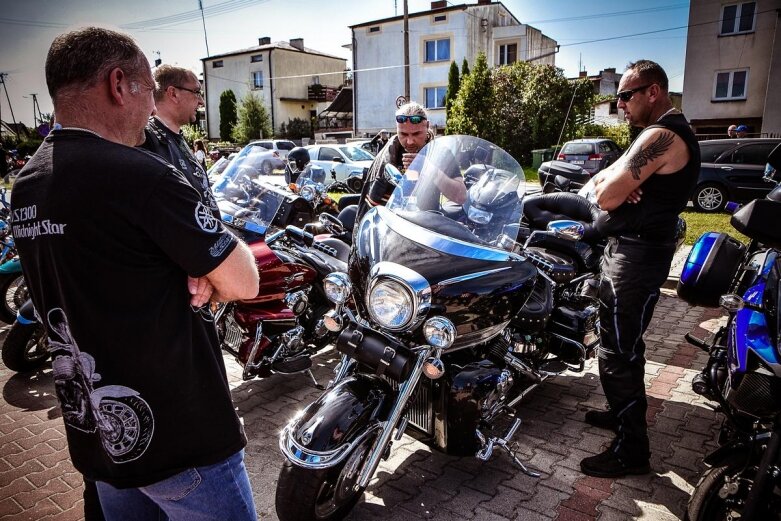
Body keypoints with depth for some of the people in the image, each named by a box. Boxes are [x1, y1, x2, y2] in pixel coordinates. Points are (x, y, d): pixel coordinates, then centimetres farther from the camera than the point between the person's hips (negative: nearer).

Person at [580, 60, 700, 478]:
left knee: (618, 352, -6)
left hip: (635, 255, -11)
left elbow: (605, 197, -23)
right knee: (623, 343, 22)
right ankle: (625, 412, 39)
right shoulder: (661, 133, 18)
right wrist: (614, 182, -10)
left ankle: (631, 451, 6)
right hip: (632, 248, 11)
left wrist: (610, 186, -1)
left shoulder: (660, 136, -18)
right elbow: (599, 182, 12)